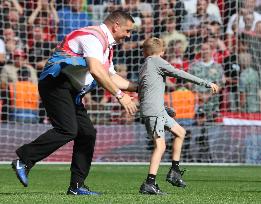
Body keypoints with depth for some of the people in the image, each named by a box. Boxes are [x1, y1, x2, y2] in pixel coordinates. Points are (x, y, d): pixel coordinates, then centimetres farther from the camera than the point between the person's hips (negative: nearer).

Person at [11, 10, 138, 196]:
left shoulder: (107, 44, 20)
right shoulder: (93, 37, -14)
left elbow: (111, 77, 30)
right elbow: (96, 71, -29)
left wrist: (137, 87, 25)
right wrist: (120, 95, -28)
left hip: (70, 91, 11)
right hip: (56, 82, -11)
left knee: (87, 133, 4)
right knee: (67, 130, -22)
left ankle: (77, 185, 5)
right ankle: (23, 161, -15)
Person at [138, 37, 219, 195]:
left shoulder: (144, 66, 22)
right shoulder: (156, 61, -2)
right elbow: (180, 74, -8)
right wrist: (207, 83, -6)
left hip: (158, 110, 9)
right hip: (154, 110, -9)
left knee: (180, 132, 17)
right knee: (160, 145, -13)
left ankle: (174, 171, 15)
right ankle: (149, 183, -19)